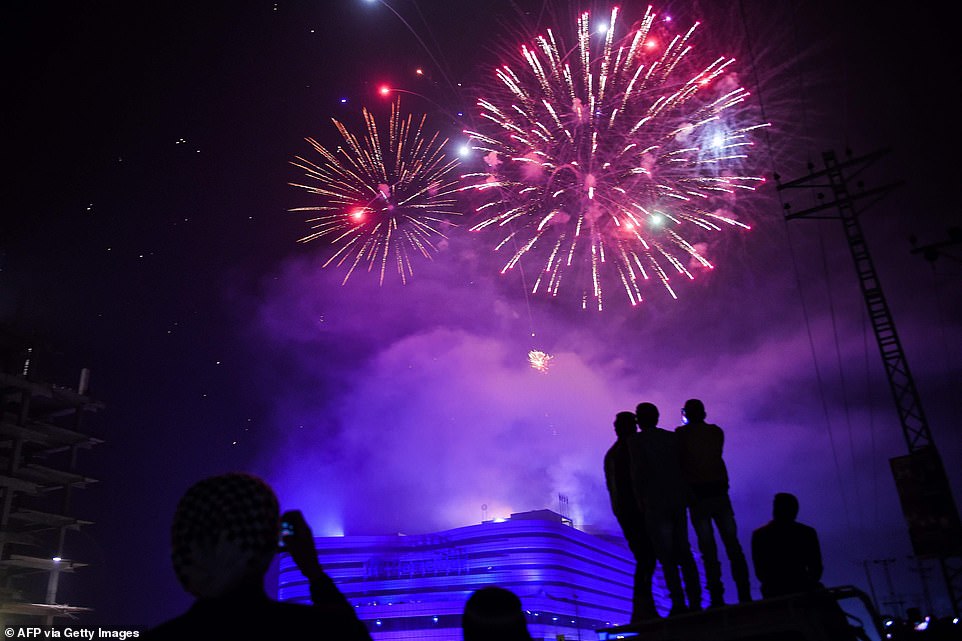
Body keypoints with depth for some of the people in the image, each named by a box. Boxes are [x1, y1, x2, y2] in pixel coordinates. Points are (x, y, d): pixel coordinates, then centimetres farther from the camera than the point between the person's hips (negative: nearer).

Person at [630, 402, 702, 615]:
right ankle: (695, 601, 11)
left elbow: (638, 471, -13)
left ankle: (679, 603, -4)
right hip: (679, 499, 5)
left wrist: (640, 500, -3)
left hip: (655, 503, -5)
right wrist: (682, 494, 13)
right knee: (683, 552, 12)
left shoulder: (636, 441, -6)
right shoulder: (672, 437, 9)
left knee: (665, 554, 0)